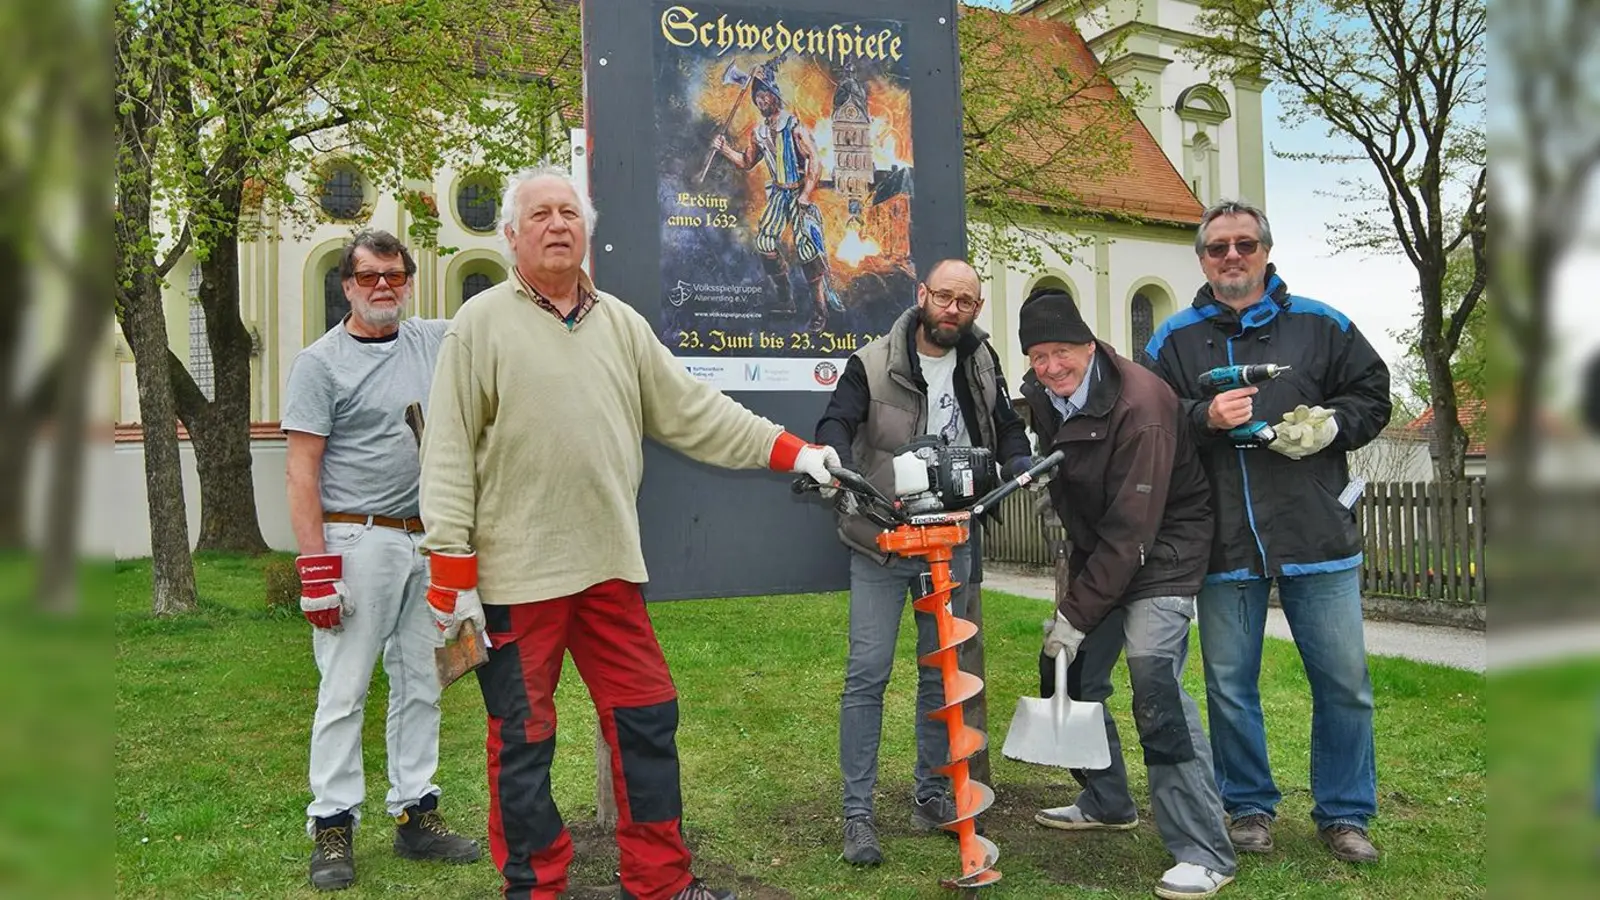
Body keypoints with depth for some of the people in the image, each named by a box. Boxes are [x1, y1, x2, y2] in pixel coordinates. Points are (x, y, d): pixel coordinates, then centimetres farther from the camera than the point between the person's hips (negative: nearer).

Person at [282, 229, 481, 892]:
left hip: (429, 542, 5)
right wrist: (315, 568, -15)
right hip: (358, 543, -5)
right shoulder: (321, 362, -4)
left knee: (422, 684, 11)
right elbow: (302, 472, -9)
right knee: (344, 690, -1)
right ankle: (332, 828, 10)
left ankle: (415, 814, 22)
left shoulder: (437, 341, 10)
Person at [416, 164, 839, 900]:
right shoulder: (481, 322, -3)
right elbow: (448, 453, -7)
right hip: (515, 572, -5)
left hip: (609, 565, 5)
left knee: (647, 717, 12)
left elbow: (693, 410, 12)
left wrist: (790, 451, 7)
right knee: (522, 740, 6)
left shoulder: (621, 323, 12)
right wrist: (452, 570, -12)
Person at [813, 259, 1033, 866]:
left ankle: (933, 796, 25)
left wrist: (1022, 468, -9)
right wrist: (841, 472, -38)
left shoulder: (980, 365, 8)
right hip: (881, 542, -4)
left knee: (942, 672, 11)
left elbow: (1007, 429, 12)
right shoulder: (874, 363, -7)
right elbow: (835, 425, -16)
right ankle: (857, 812, 2)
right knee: (868, 673, -6)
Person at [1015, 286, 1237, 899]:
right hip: (1097, 549, 8)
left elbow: (1132, 529, -28)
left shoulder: (1139, 405, -28)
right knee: (1073, 674, 11)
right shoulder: (1041, 395, -3)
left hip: (1162, 547, -8)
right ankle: (1106, 802, 33)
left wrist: (1077, 613, -25)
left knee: (1154, 677, -22)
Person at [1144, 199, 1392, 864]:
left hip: (1319, 537, 1)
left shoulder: (1320, 325, 7)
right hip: (1223, 546, 0)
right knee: (1229, 686, 9)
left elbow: (1372, 393, 11)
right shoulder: (1173, 340, 6)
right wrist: (1204, 418, -17)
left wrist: (1330, 423, -9)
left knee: (1344, 682, 7)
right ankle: (1249, 807, 28)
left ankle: (1344, 813, 25)